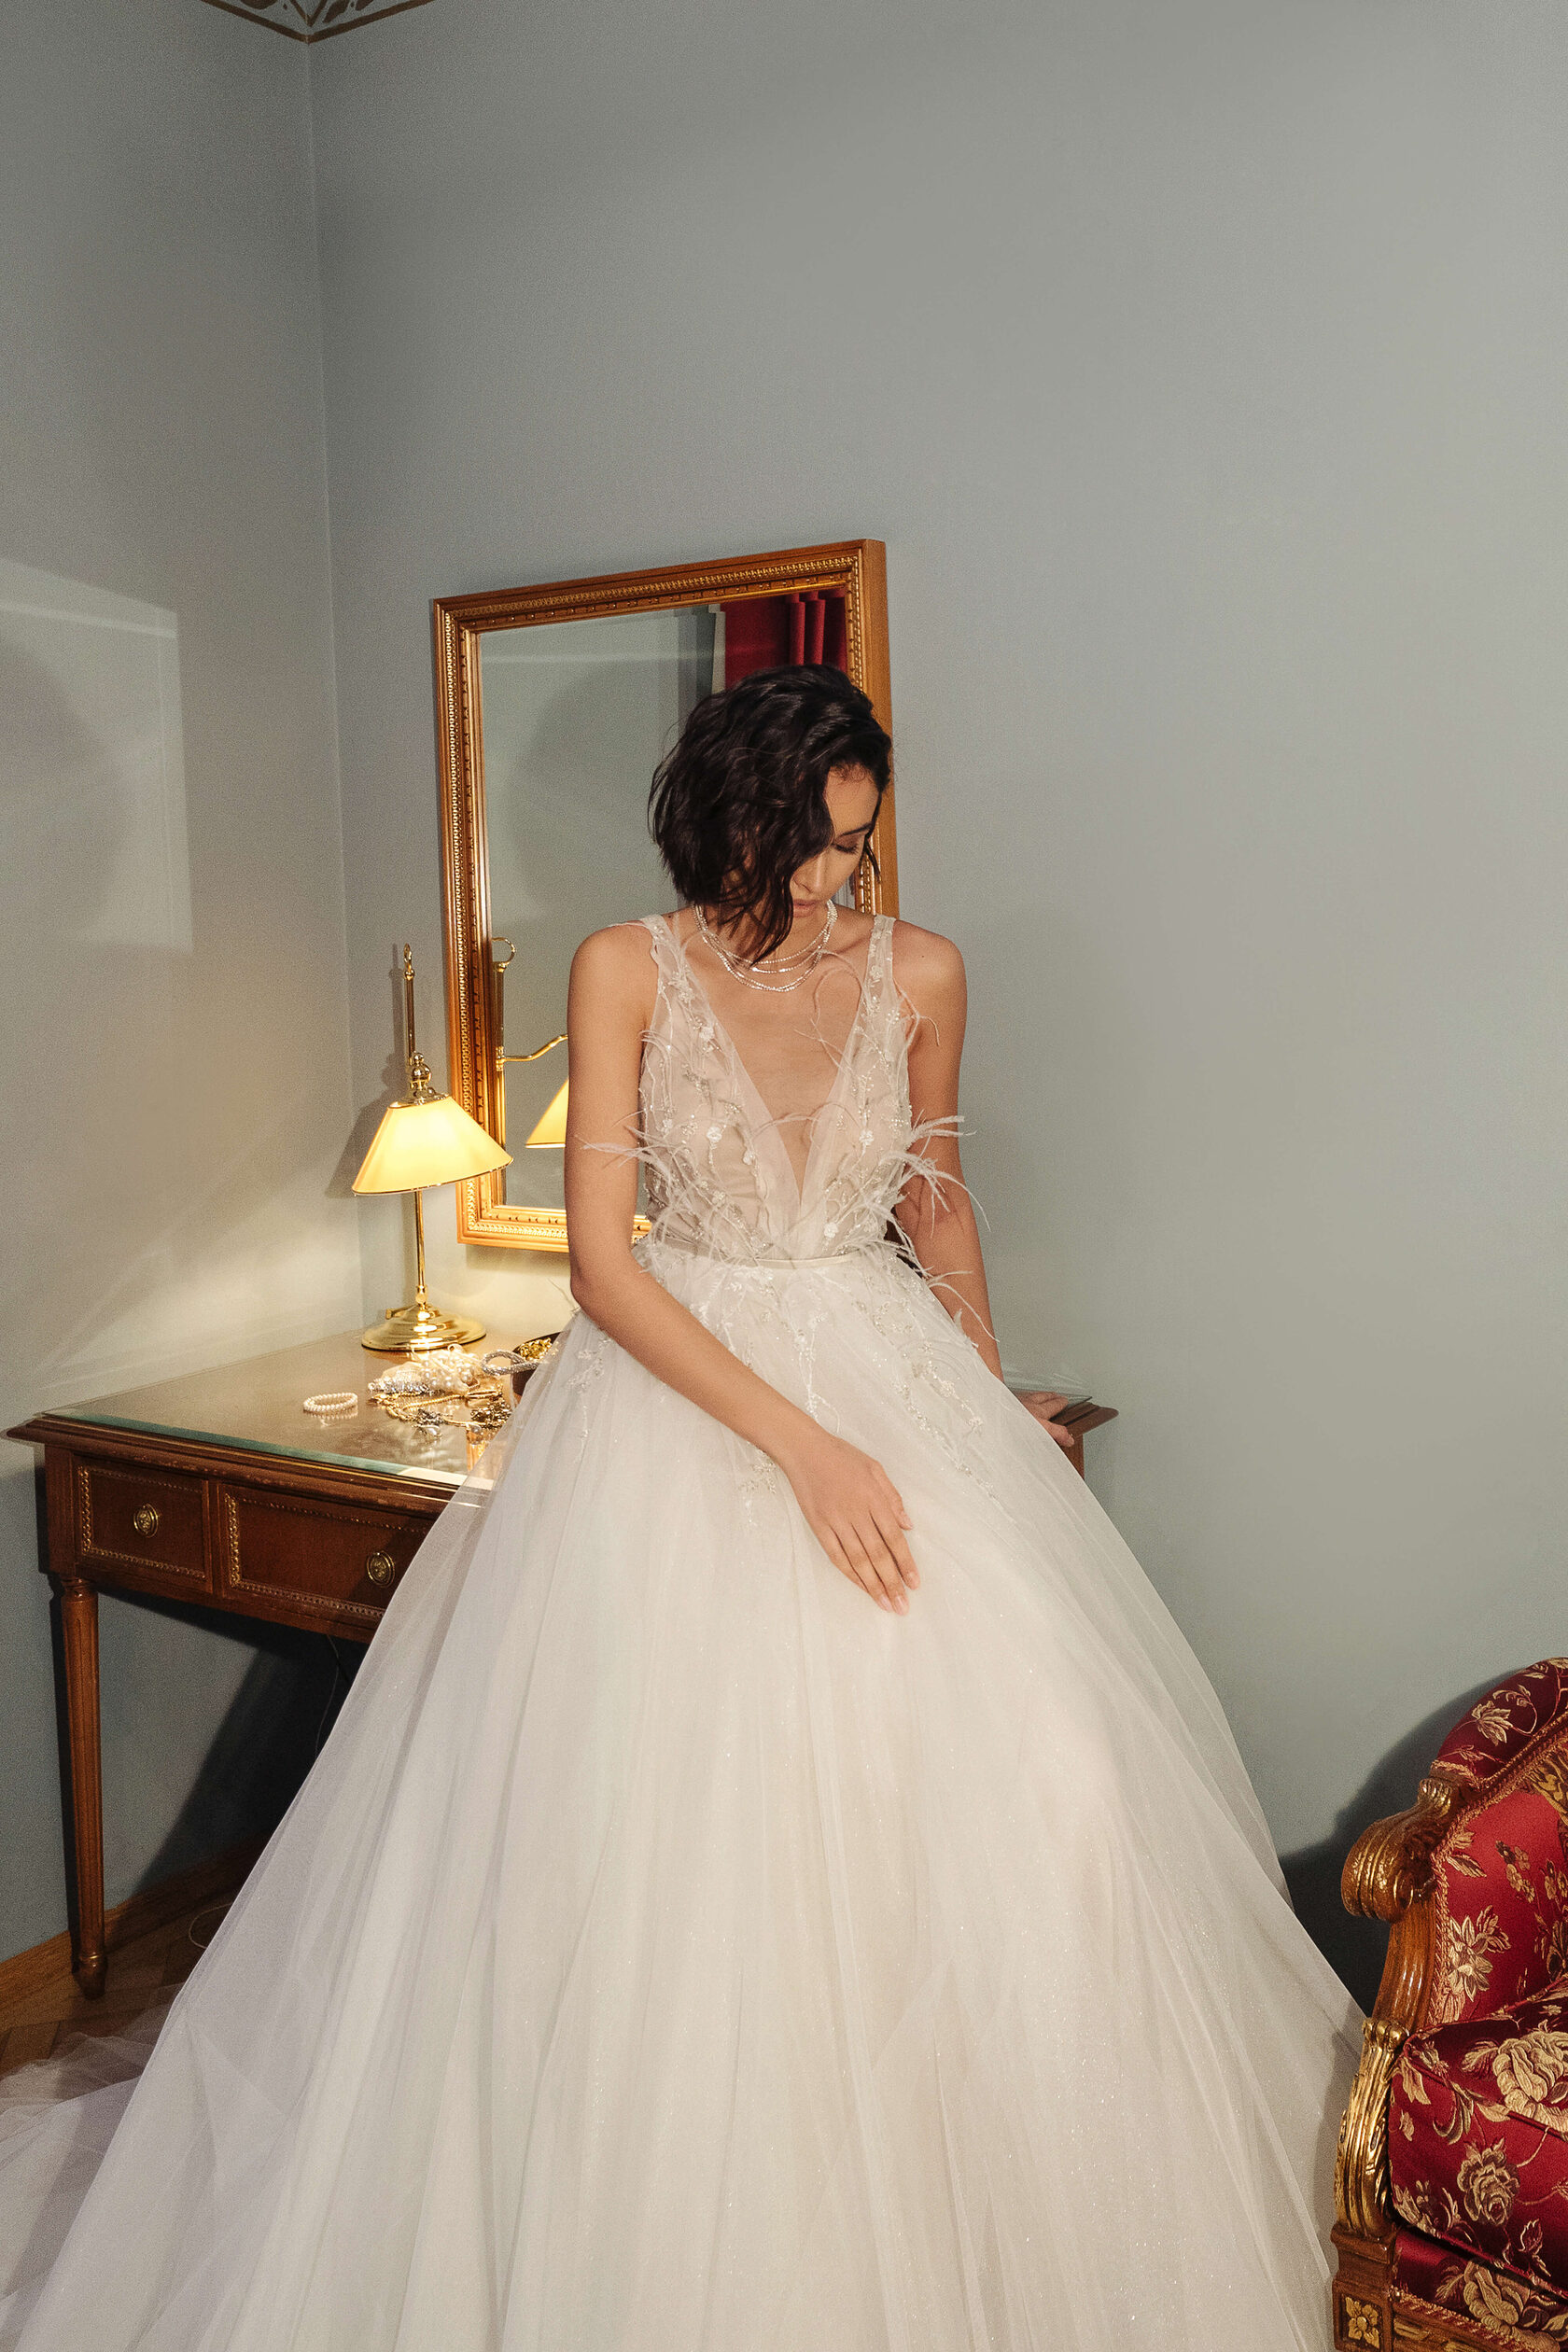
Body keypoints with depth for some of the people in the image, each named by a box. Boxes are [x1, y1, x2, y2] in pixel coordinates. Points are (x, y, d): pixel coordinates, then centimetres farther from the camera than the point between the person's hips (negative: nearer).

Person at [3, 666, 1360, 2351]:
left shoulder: (920, 972, 3)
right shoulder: (627, 972, -6)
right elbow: (600, 1259, -11)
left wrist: (989, 1398, 14)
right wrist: (797, 1442, -19)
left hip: (888, 1382, 3)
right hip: (677, 1393, -2)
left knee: (1007, 1777, -6)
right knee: (662, 1827, -4)